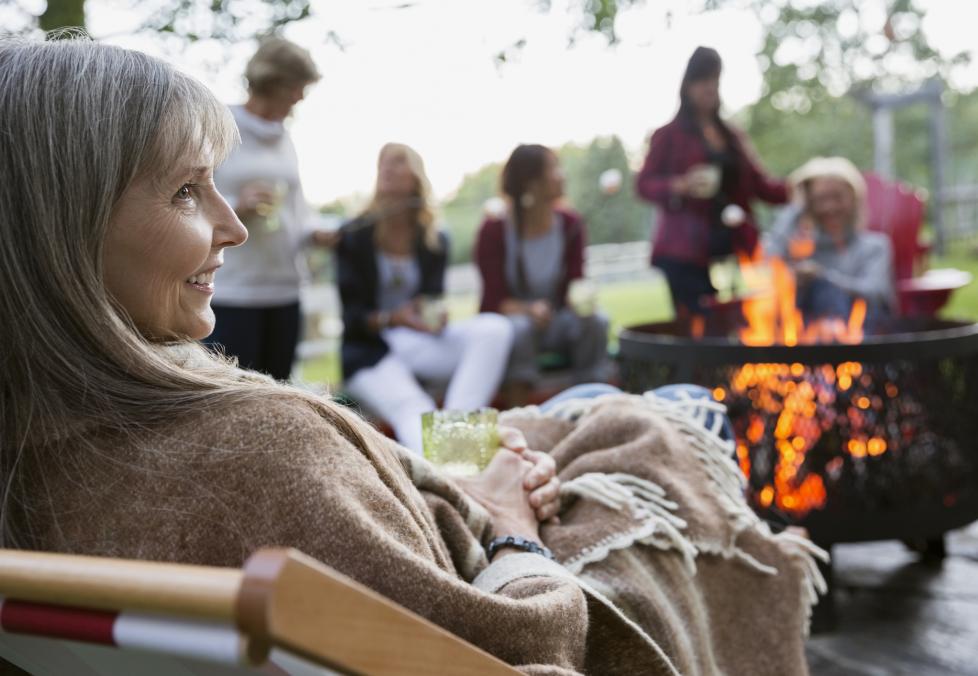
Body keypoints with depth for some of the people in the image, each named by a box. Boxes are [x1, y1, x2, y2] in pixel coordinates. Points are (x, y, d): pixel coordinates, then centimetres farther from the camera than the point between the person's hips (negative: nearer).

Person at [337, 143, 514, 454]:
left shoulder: (435, 240, 11)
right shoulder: (354, 236, 1)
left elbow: (434, 303, 9)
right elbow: (351, 314, -4)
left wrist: (435, 317, -15)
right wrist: (391, 319, -23)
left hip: (420, 343, 4)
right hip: (369, 349, -4)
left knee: (495, 329, -22)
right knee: (412, 409, -35)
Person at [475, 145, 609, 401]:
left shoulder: (570, 225, -2)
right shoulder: (494, 230, -13)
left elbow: (573, 286, -3)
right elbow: (495, 300, -15)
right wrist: (527, 310, -36)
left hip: (553, 319, 3)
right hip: (506, 319, -3)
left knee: (596, 321, -26)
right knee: (519, 327, -37)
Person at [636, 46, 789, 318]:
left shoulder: (733, 136, 19)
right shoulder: (670, 135, 6)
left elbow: (759, 184, 16)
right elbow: (644, 183, -1)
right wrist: (681, 186, -19)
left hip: (730, 251, 4)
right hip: (685, 255, -4)